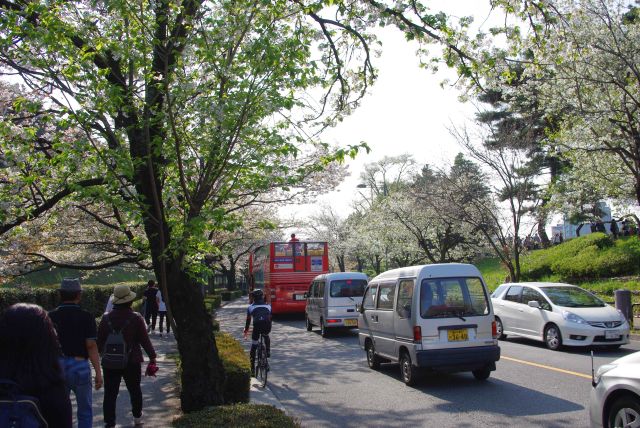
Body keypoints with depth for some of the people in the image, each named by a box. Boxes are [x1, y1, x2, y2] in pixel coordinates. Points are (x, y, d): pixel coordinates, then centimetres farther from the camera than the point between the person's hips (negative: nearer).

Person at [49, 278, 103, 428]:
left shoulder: (51, 317, -1)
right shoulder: (86, 317, -8)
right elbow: (91, 346, -11)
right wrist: (98, 372, -7)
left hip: (56, 366, 3)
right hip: (80, 365, -2)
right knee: (85, 411, 12)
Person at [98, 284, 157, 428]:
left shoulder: (106, 318, -5)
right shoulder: (136, 318, -11)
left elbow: (99, 341, 1)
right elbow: (144, 340, -9)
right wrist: (152, 356, 0)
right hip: (132, 362, -1)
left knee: (110, 394, 6)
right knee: (135, 390, 18)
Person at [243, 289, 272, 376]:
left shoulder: (251, 307, 22)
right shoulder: (268, 306, 27)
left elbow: (248, 320, 26)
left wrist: (246, 330, 41)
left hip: (257, 326, -2)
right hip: (267, 326, 2)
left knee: (253, 348, 11)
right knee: (266, 336, 40)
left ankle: (252, 369, 9)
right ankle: (268, 351, 25)